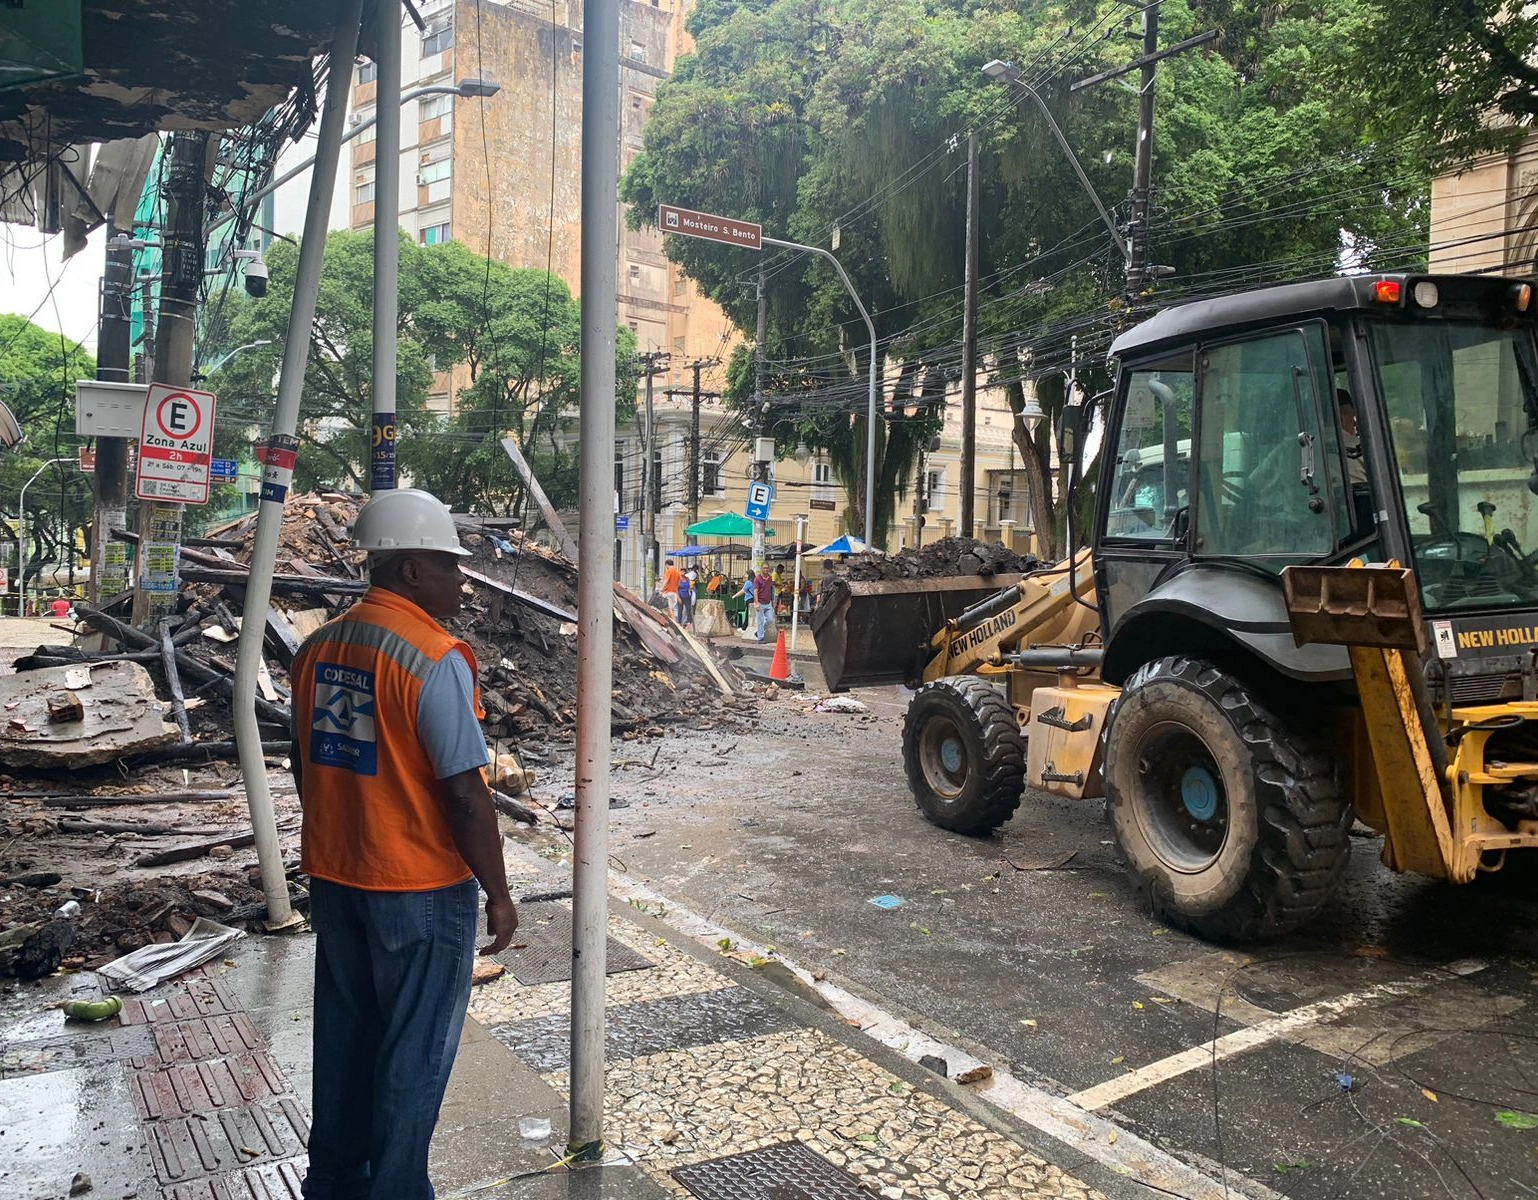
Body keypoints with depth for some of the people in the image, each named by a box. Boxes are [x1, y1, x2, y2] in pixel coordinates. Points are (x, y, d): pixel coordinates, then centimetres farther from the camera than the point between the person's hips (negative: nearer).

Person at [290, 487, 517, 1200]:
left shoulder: (318, 648, 2)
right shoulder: (435, 660, -21)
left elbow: (307, 767, 11)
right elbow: (465, 793, -21)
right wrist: (498, 894, -11)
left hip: (333, 878, 7)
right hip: (420, 888, -7)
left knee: (344, 1031, 21)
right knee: (414, 1050, 9)